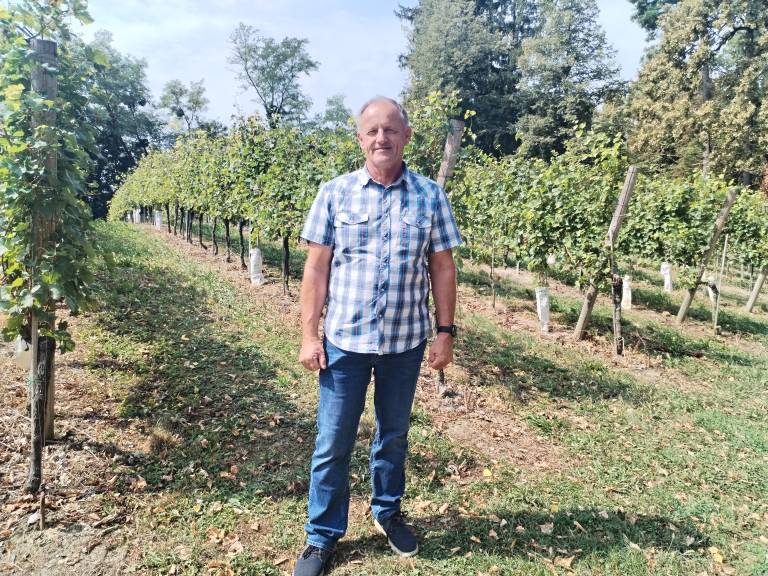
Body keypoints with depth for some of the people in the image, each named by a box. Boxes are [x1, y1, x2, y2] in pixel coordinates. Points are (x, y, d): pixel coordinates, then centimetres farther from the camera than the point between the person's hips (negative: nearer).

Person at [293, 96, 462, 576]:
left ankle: (388, 512, 42)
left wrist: (446, 331, 0)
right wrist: (309, 335, -4)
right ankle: (323, 535, 29)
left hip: (407, 341, 1)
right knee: (333, 441, 9)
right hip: (344, 340, -1)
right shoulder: (335, 193, -2)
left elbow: (443, 267, 3)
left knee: (394, 434, 19)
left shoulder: (430, 196, 0)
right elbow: (317, 266, -2)